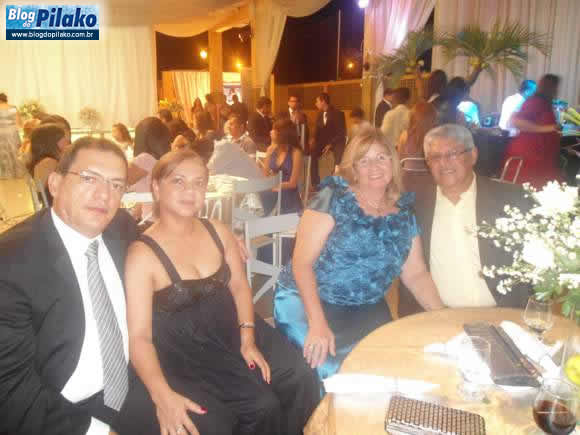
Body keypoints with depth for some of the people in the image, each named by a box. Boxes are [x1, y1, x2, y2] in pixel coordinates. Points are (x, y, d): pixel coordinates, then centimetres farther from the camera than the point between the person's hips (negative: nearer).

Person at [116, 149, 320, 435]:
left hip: (231, 332, 6)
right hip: (183, 354, -5)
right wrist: (162, 395, -31)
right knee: (262, 405, -19)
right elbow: (139, 336, -18)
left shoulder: (218, 232, 1)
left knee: (301, 380, -6)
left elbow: (239, 285, 9)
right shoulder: (142, 254, -16)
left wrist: (248, 338, -5)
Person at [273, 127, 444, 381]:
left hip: (367, 310, 5)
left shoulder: (404, 212, 5)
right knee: (331, 370, -24)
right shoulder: (333, 198, -9)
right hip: (308, 301, -4)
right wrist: (317, 323, -23)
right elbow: (302, 261, -14)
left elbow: (415, 274, 11)